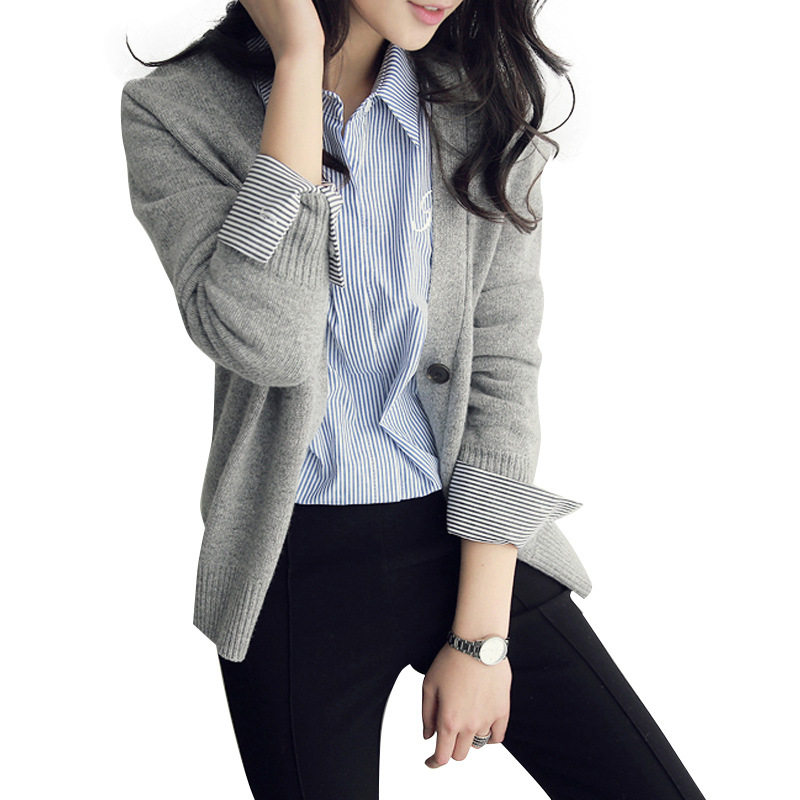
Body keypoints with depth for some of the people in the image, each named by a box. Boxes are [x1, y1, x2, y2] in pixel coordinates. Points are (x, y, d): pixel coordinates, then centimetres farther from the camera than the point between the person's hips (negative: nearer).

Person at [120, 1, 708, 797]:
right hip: (295, 563, -1)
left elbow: (502, 372, -5)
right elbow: (262, 341, -24)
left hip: (467, 539, 2)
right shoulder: (175, 113, -8)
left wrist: (480, 636, -8)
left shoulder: (484, 111, -1)